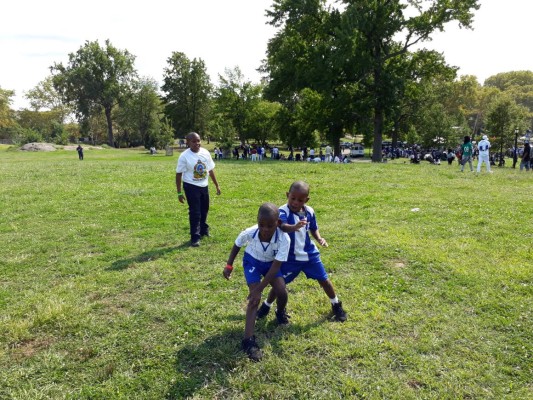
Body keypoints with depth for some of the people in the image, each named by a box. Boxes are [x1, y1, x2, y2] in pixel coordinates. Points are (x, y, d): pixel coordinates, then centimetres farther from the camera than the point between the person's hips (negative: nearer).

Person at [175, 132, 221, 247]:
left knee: (204, 210, 20)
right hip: (191, 187, -5)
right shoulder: (184, 156, -17)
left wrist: (217, 185, 10)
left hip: (204, 186, 5)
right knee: (195, 212, -4)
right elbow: (179, 174, -12)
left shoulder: (205, 153, -4)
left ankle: (204, 230, 41)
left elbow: (211, 170, 7)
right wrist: (179, 192, -12)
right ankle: (195, 237, 7)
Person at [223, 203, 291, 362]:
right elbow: (237, 246, -8)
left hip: (271, 264, 1)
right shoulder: (249, 233, -33)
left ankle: (280, 312, 23)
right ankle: (249, 340, -15)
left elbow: (276, 266, -32)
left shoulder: (284, 239, -37)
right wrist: (229, 265, -9)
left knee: (282, 292, -14)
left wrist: (259, 289, -33)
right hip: (252, 261, -1)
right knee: (254, 297, -16)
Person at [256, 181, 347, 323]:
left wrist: (319, 238, -10)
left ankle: (336, 305, 37)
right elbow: (282, 226, -45)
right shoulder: (283, 211, -23)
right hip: (290, 257, -3)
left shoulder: (309, 211, -6)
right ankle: (266, 305, 33)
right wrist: (294, 227, -66)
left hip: (309, 254, 3)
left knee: (324, 280, 13)